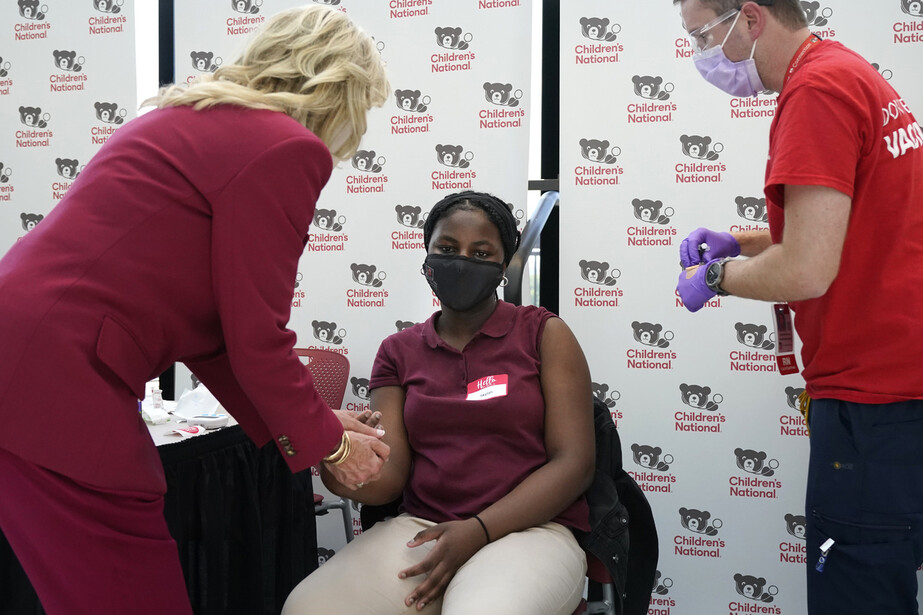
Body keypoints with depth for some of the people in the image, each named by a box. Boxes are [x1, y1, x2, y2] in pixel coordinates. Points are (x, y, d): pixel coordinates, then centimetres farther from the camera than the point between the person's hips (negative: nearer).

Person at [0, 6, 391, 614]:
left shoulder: (194, 118, 19)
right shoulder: (288, 150, -11)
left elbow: (208, 324, 19)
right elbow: (256, 339, -10)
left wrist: (306, 424, 21)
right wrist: (328, 443, 7)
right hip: (53, 386, -10)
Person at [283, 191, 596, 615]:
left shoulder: (544, 333, 5)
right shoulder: (399, 351, 14)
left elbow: (573, 463, -3)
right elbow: (390, 475, 4)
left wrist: (478, 530, -14)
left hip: (528, 529, -4)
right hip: (421, 528, 4)